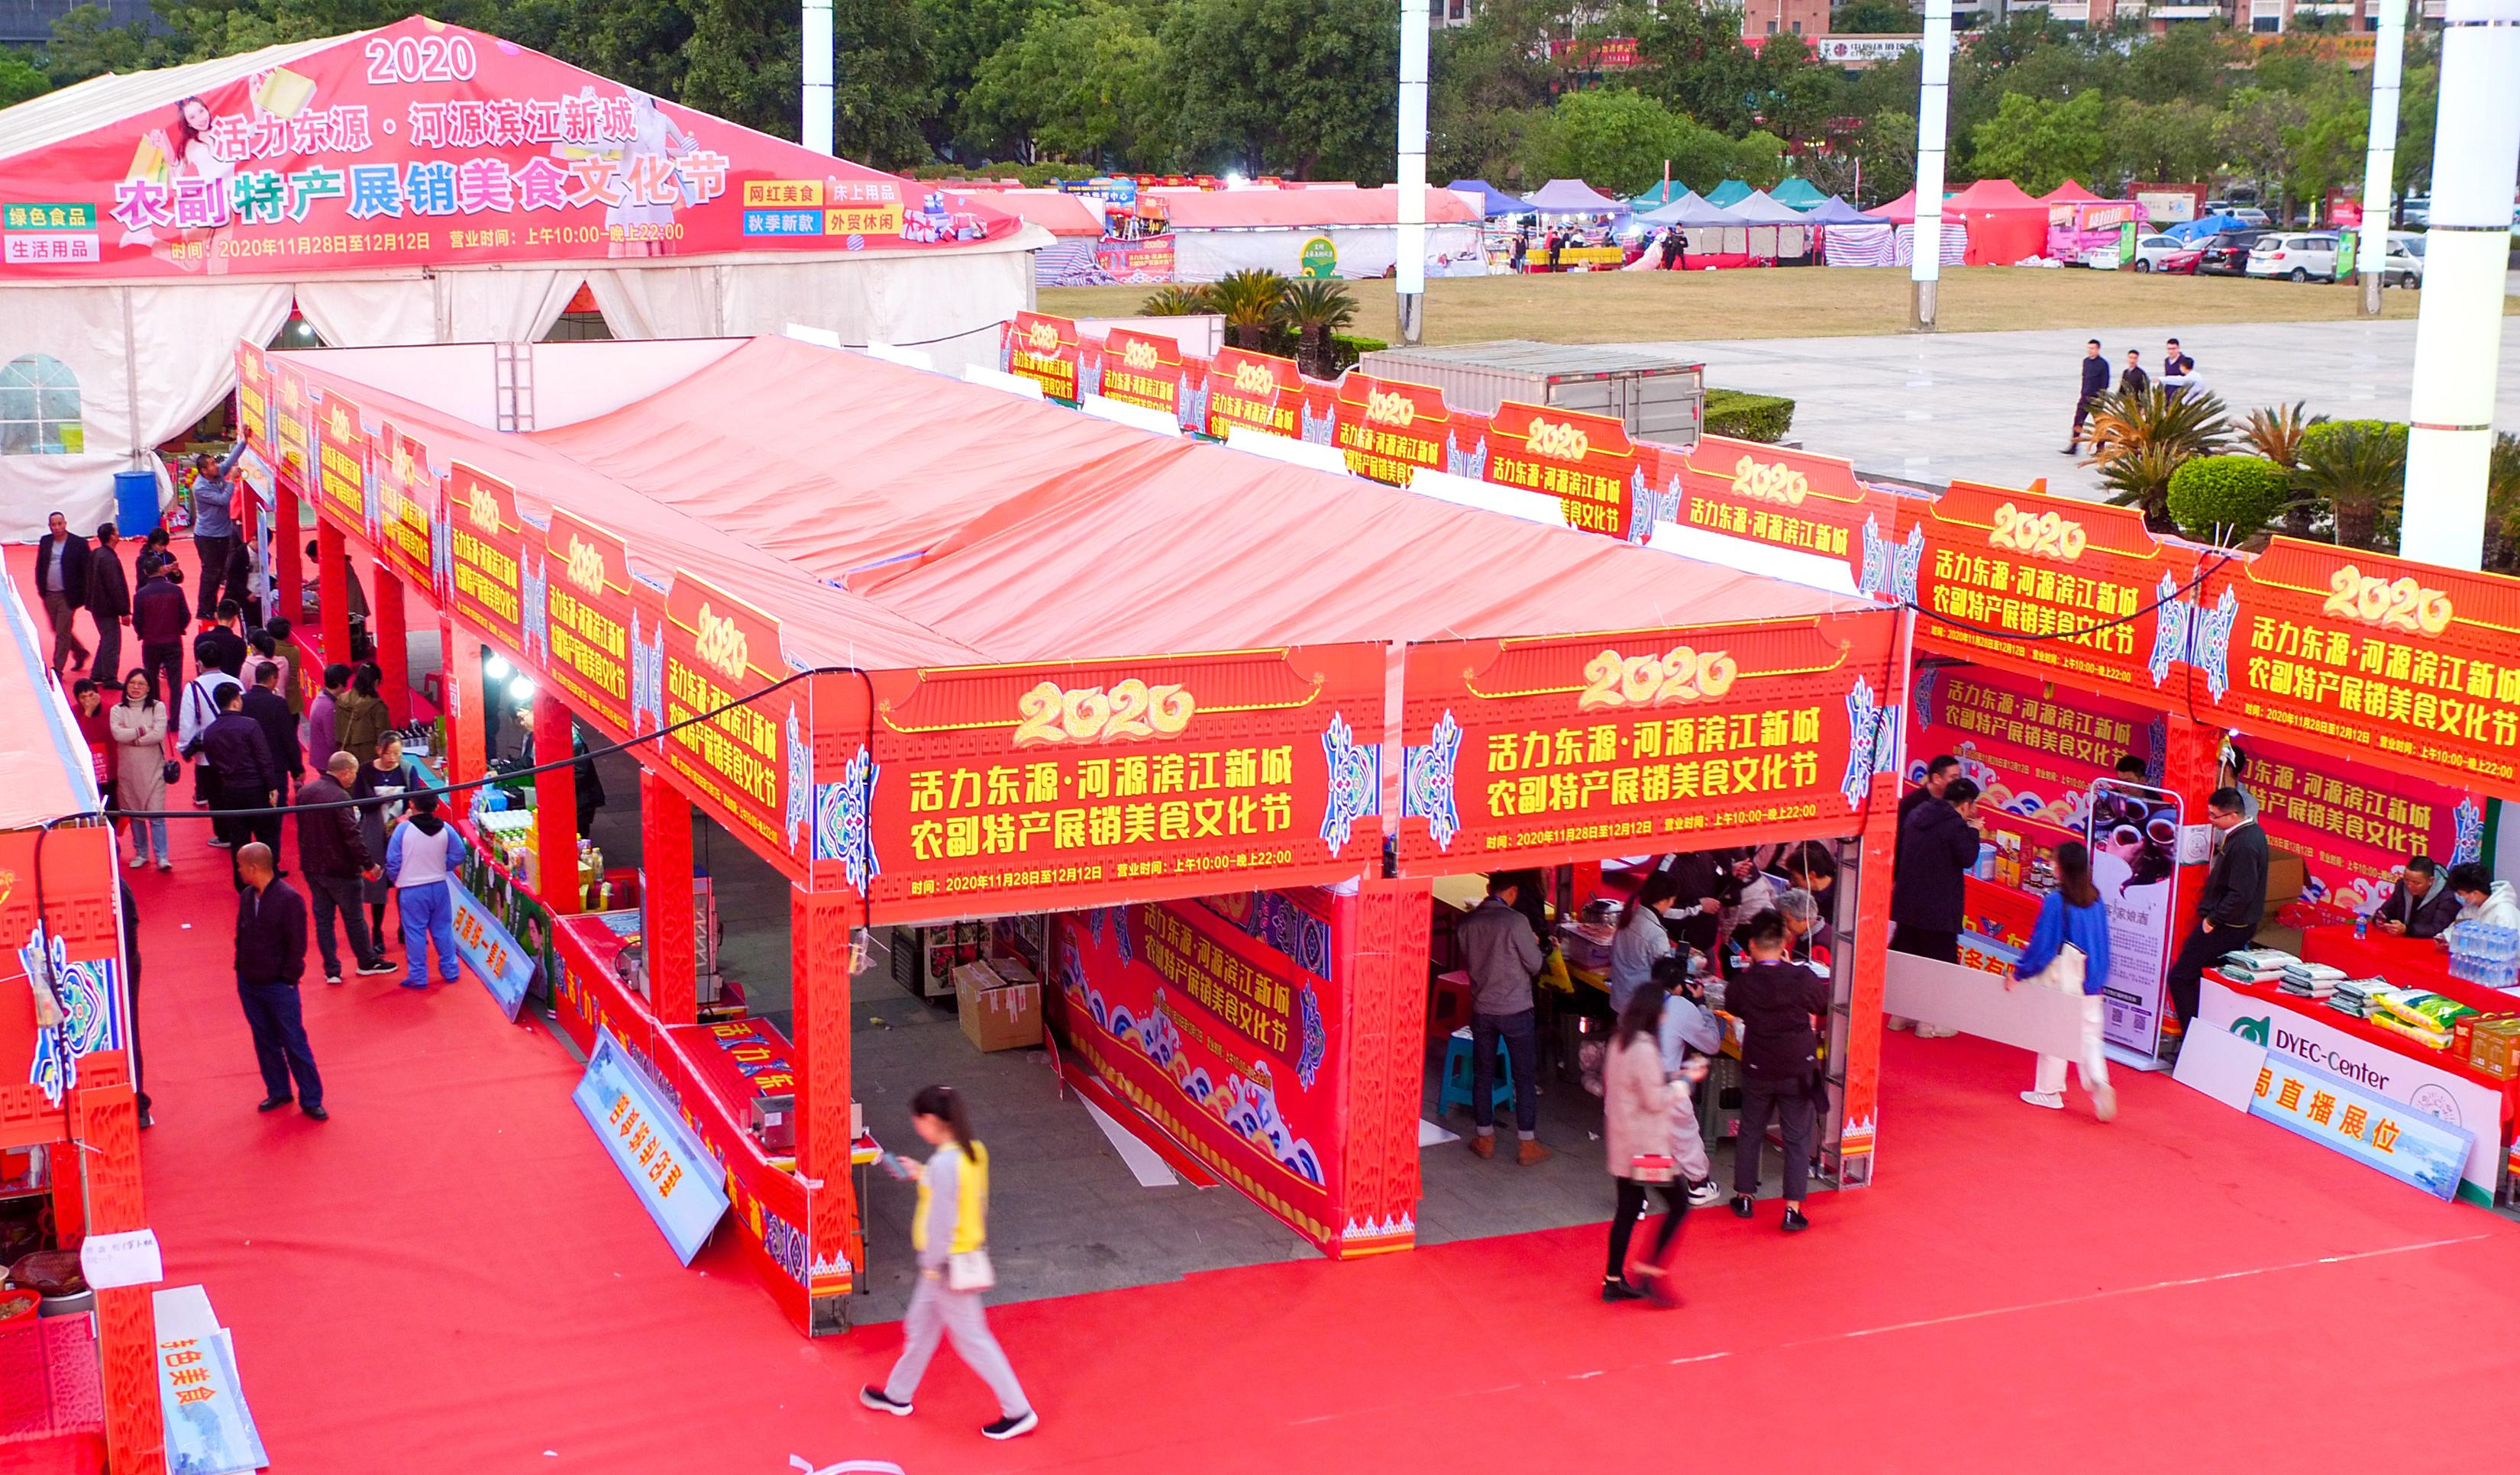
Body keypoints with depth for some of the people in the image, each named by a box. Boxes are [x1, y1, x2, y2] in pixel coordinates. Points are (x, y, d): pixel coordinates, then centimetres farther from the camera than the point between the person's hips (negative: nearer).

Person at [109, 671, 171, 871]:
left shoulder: (158, 707, 0)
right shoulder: (117, 710, 5)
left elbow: (159, 734, -13)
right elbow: (118, 734, -12)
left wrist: (132, 738, -9)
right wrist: (142, 731, -10)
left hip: (153, 770, -3)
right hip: (128, 770, 3)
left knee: (156, 814, -8)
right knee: (135, 814, 11)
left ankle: (162, 857, -7)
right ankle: (141, 853, 23)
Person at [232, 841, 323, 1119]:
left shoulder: (289, 899, -16)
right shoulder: (246, 896, 3)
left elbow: (297, 944, -13)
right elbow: (241, 935, 14)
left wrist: (288, 978, -12)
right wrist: (241, 968, 8)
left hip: (278, 986, -6)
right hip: (249, 983, 6)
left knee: (294, 1043, 0)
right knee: (264, 1041, 14)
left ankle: (311, 1099, 8)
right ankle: (277, 1091, 27)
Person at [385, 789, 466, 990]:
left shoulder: (403, 829, -13)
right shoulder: (445, 829, -4)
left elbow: (392, 860, -10)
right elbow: (459, 854, 1)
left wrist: (395, 879, 7)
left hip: (411, 889, -3)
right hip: (439, 887, 3)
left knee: (415, 933, 4)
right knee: (443, 930, 14)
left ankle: (418, 977, 7)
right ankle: (449, 971, 21)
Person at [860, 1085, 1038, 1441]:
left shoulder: (944, 1163, -27)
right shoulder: (973, 1151, 1)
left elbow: (942, 1220, -24)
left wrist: (932, 1265, -16)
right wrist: (921, 1176, 15)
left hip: (948, 1264, -10)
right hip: (969, 1252, 10)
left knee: (971, 1339, 2)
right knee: (920, 1326, 24)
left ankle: (1018, 1411, 8)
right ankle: (897, 1395, 41)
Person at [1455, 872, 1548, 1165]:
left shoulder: (1467, 923, -3)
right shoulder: (1516, 922, -18)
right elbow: (1536, 965, -10)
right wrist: (1532, 945, 9)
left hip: (1481, 1010, 4)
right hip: (1516, 1009, -4)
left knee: (1482, 1074, 16)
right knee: (1525, 1077, 7)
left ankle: (1485, 1138, 23)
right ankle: (1528, 1145, 10)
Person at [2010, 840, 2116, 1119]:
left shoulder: (2055, 902, -17)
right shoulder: (2096, 900, 1)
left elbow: (2042, 944, -14)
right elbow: (2102, 942, 10)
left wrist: (2019, 972, -3)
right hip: (2091, 981, 5)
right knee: (2090, 1035, 9)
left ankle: (2049, 1092, 19)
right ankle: (2100, 1083, -11)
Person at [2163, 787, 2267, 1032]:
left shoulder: (2243, 846, -24)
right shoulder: (2253, 832, 8)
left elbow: (2240, 895, -28)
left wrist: (2213, 920, -18)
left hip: (2227, 928, -10)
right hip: (2239, 925, 10)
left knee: (2180, 977, -5)